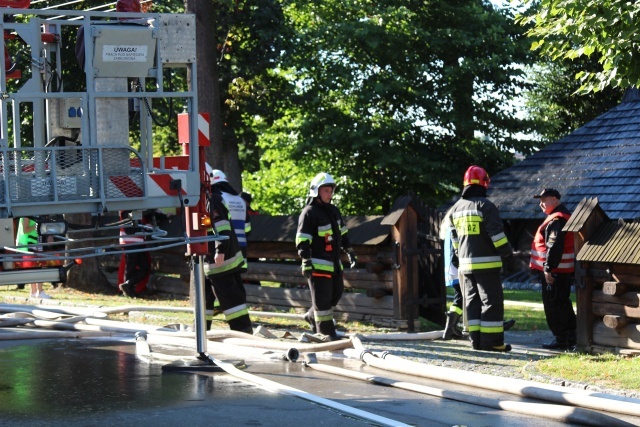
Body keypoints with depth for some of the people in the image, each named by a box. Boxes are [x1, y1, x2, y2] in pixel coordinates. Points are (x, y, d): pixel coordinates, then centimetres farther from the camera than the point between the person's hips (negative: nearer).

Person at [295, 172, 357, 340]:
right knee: (322, 297, -4)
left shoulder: (333, 211, 14)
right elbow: (302, 241, -17)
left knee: (337, 292, 15)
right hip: (318, 264, -9)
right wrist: (306, 263, -22)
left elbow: (343, 233, 24)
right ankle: (327, 331, 2)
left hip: (334, 262, 9)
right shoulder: (309, 213, -12)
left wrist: (350, 252, 21)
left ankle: (312, 316, 32)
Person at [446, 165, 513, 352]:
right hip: (486, 263, -7)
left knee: (472, 300, 10)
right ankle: (492, 340, -7)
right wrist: (506, 251, -3)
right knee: (491, 301, -4)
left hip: (465, 263, 7)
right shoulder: (485, 205, -12)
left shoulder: (456, 208, 11)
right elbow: (496, 233, -15)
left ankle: (476, 339, 8)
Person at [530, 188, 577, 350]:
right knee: (563, 304, 16)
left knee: (553, 306, -5)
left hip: (554, 272, -11)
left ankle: (561, 339, -2)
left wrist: (548, 269, -24)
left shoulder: (556, 220, -17)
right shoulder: (565, 217, 17)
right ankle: (571, 336, 22)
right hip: (565, 270, 11)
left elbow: (554, 247, -24)